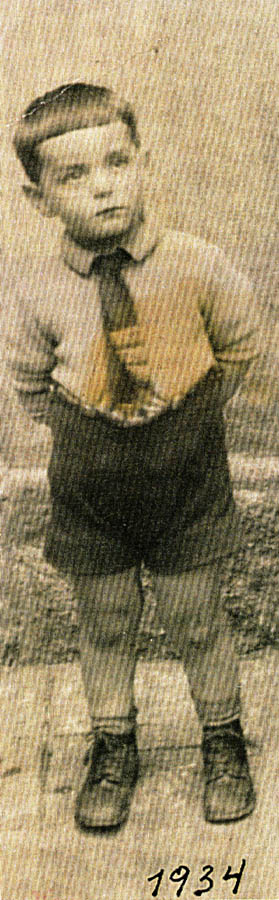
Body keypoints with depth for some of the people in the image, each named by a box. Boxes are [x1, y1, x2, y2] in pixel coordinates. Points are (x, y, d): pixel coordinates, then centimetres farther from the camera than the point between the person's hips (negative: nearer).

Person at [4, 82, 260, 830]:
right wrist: (91, 429, -1)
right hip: (88, 489, 1)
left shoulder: (197, 266, -15)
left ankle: (222, 738, 39)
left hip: (187, 485, 0)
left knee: (197, 621, 13)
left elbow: (240, 349, 3)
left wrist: (186, 413, 2)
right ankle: (112, 746, 40)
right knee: (104, 624, 16)